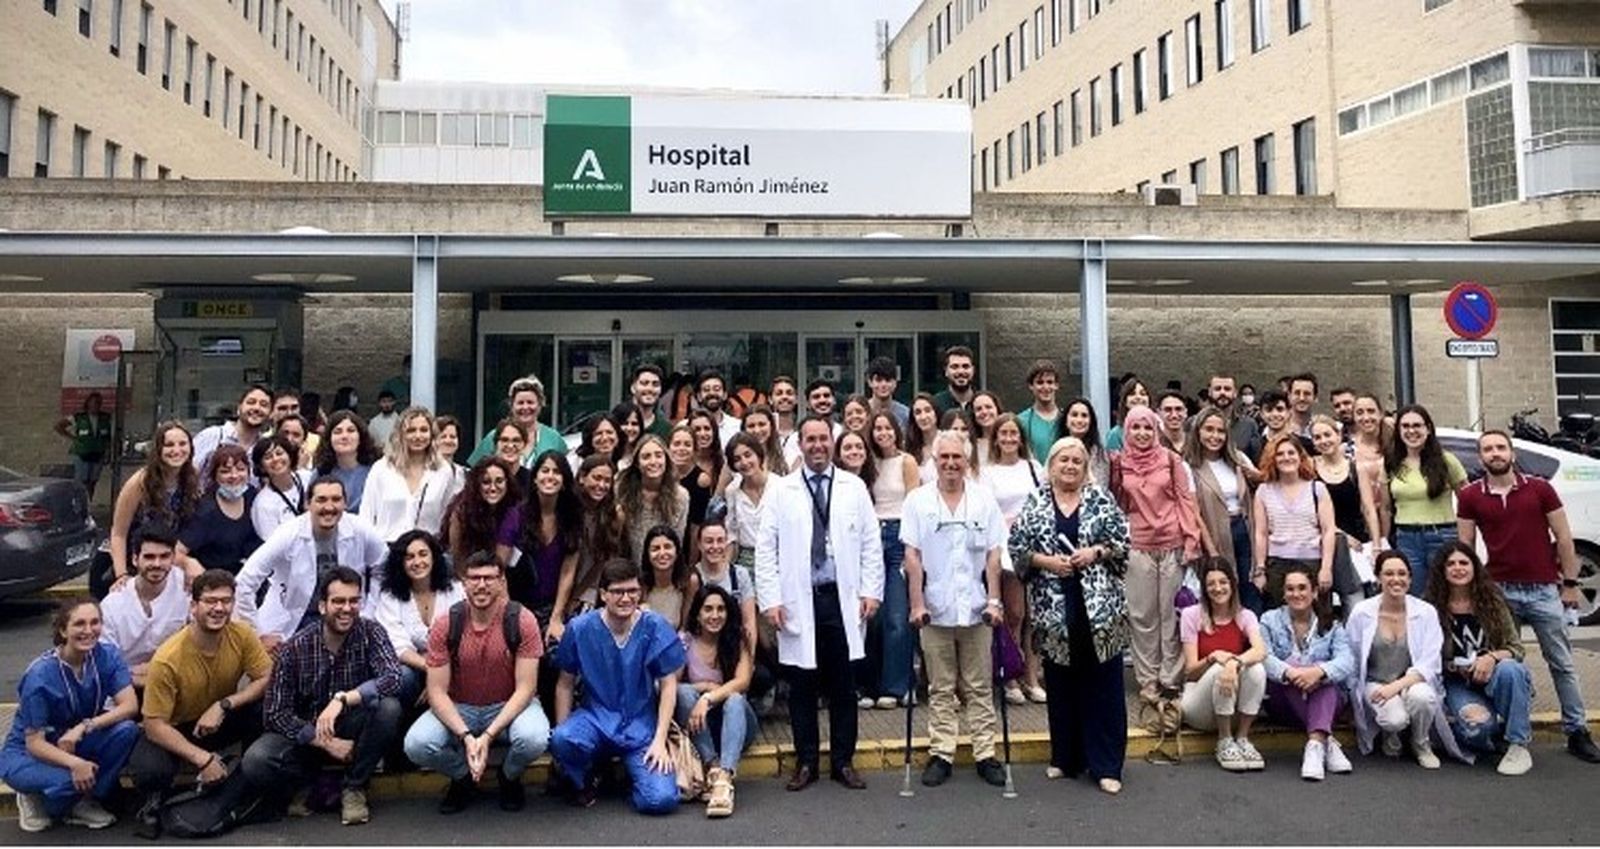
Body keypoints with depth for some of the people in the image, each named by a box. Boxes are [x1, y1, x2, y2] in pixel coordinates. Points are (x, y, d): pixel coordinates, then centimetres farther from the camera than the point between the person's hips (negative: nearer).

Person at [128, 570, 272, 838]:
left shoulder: (242, 635, -18)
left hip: (220, 722, 3)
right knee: (149, 770, -35)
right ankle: (153, 801, 5)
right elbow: (155, 725, -24)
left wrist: (224, 705, -29)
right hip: (174, 730, -3)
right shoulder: (168, 659, -27)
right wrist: (202, 758, -31)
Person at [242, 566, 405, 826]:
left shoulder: (370, 633, -12)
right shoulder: (294, 648, -13)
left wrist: (342, 699, -38)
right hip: (306, 734, 0)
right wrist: (325, 742, -21)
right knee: (255, 762, -28)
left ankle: (353, 786, -7)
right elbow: (275, 714, -13)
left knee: (388, 707, -30)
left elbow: (393, 678, -27)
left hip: (351, 732, 0)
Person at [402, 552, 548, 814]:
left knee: (534, 739, -33)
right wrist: (466, 736, -26)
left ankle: (509, 777, 6)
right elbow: (437, 691, -11)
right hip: (458, 708, 2)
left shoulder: (522, 621, -17)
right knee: (416, 745, -26)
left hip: (509, 705, -1)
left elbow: (525, 689, -16)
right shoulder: (445, 625, -12)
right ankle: (464, 777, 9)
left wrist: (488, 735, -26)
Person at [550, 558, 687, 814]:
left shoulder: (655, 628, -8)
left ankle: (631, 768, 15)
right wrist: (561, 734, -4)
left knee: (662, 800, -20)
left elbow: (668, 686, -3)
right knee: (562, 739, -34)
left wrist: (660, 741, -9)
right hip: (595, 718, 1)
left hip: (641, 726, 0)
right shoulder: (580, 628, -6)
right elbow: (566, 684, 3)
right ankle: (581, 783, 2)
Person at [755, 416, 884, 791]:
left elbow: (871, 543, 7)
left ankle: (843, 760, 21)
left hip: (843, 598, 1)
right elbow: (765, 548, 1)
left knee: (843, 684, 8)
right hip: (798, 600, -1)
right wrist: (770, 600, -6)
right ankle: (805, 761, 20)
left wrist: (872, 591, -1)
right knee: (801, 683, 6)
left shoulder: (854, 487, 7)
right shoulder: (781, 491, 4)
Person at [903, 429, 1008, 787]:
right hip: (935, 609, -1)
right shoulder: (917, 500, 1)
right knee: (940, 689, 8)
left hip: (976, 609, 1)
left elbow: (993, 555, 3)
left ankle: (985, 754, 18)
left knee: (980, 687, 9)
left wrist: (994, 601, -2)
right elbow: (912, 556, -1)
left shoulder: (984, 499, 4)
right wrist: (917, 603, -6)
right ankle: (941, 754, 16)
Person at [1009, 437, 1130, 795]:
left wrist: (1096, 553, -12)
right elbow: (1016, 546, 2)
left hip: (1100, 605, -1)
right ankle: (1065, 758, 25)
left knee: (1103, 684, 3)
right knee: (1060, 684, 10)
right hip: (1054, 607, 1)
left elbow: (1123, 540, 3)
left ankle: (1106, 765, 12)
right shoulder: (1035, 502, 4)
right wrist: (1044, 560, -12)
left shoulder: (1101, 498, 3)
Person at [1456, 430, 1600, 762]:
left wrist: (1570, 583, 1)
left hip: (1543, 589, 0)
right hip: (1499, 591, 0)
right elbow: (1466, 546, 5)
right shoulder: (1470, 497, 1)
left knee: (1562, 663, 7)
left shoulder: (1540, 489, 1)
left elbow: (1563, 538, 4)